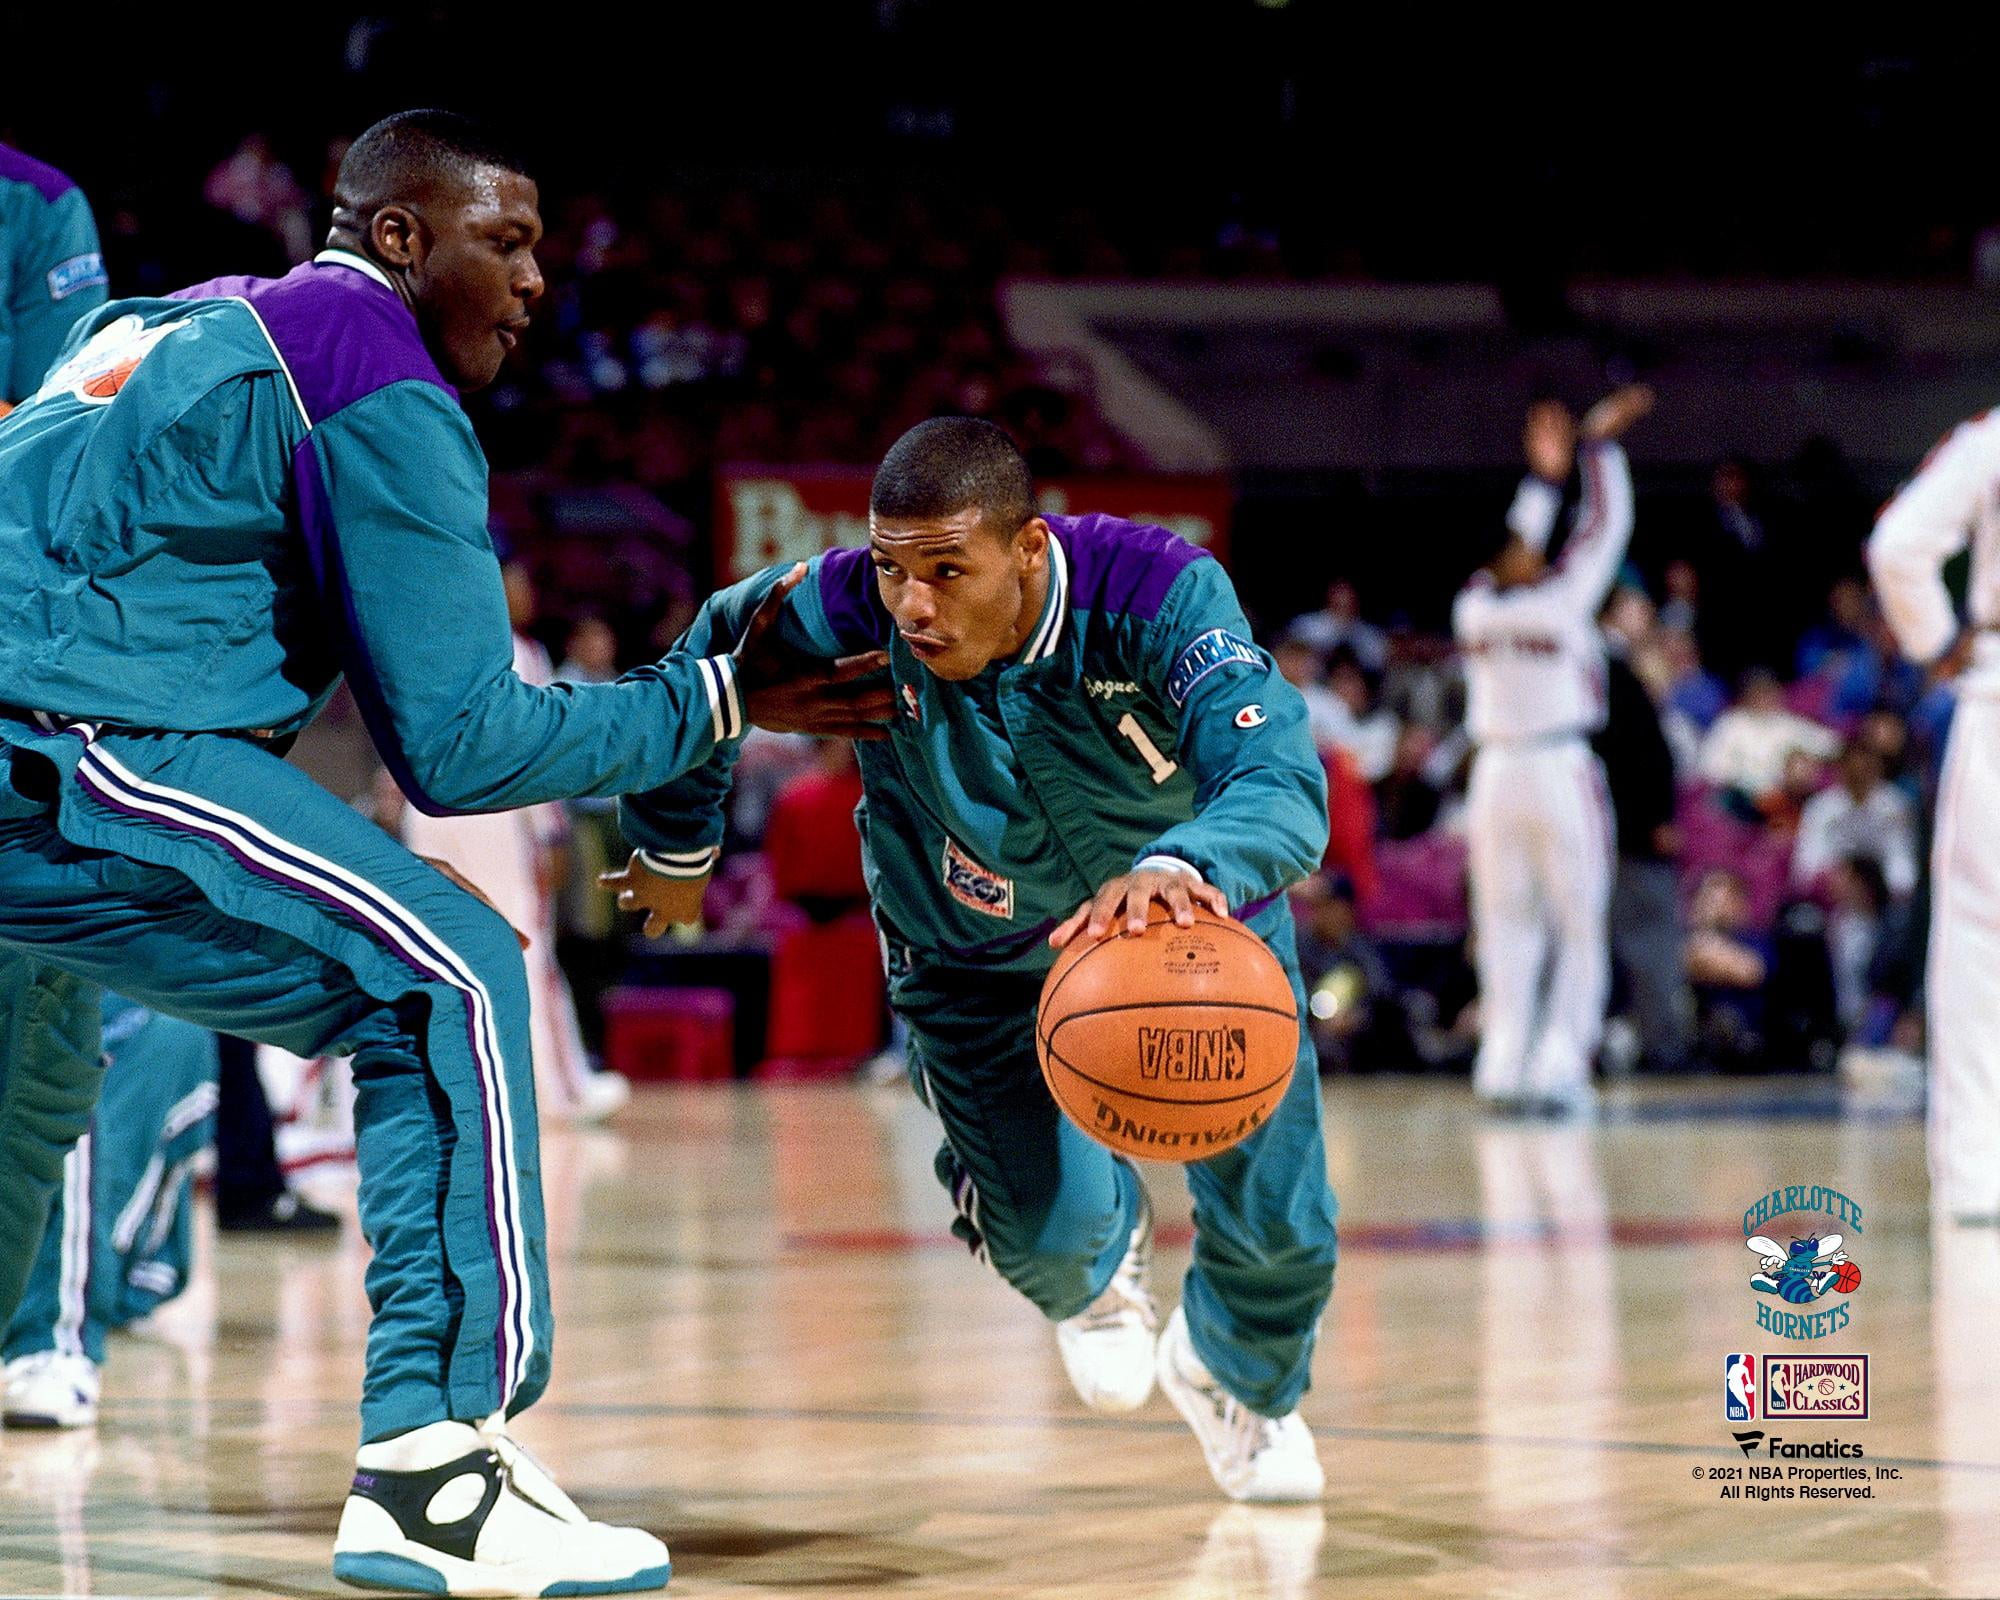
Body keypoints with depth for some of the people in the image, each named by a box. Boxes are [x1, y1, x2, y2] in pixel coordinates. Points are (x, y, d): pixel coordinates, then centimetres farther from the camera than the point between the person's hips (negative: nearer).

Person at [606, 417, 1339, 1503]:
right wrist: (675, 849, 6)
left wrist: (1182, 866, -71)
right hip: (979, 957, 0)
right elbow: (699, 678, -10)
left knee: (1278, 1227, 3)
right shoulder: (846, 615, -32)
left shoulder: (1159, 592, -37)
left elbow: (1285, 786, -49)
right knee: (1045, 1231, -12)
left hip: (1200, 916, 0)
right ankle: (1100, 1261, 32)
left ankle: (1239, 1378, 43)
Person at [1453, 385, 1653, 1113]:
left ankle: (1503, 1066, 2)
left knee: (1506, 933, 8)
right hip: (1561, 772, -4)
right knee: (1581, 930, 2)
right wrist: (1600, 442, 12)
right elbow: (1607, 525, 1)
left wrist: (1544, 477, 30)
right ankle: (1559, 1066, -5)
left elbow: (1514, 549, 19)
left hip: (1496, 773, 4)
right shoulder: (1559, 601, -10)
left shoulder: (1473, 608, 1)